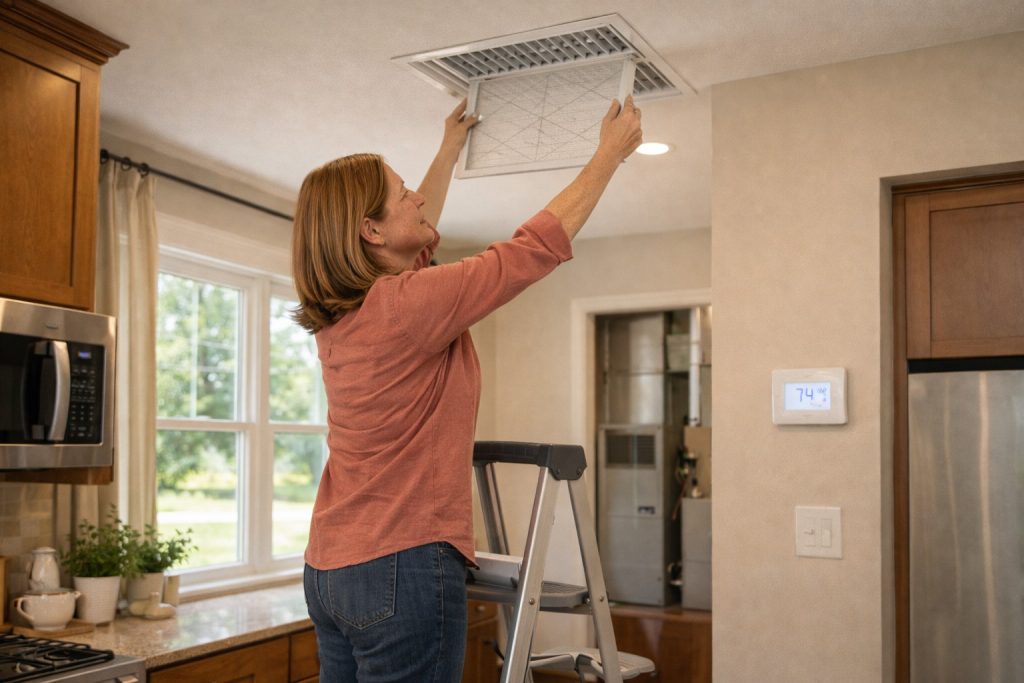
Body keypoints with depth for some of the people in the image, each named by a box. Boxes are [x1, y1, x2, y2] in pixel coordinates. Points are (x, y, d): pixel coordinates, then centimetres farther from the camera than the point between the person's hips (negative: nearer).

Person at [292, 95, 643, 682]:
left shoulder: (338, 316, 7)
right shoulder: (408, 305, -17)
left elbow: (417, 239, 27)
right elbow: (541, 242, -10)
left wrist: (450, 152, 37)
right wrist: (612, 151, 2)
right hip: (403, 566, -9)